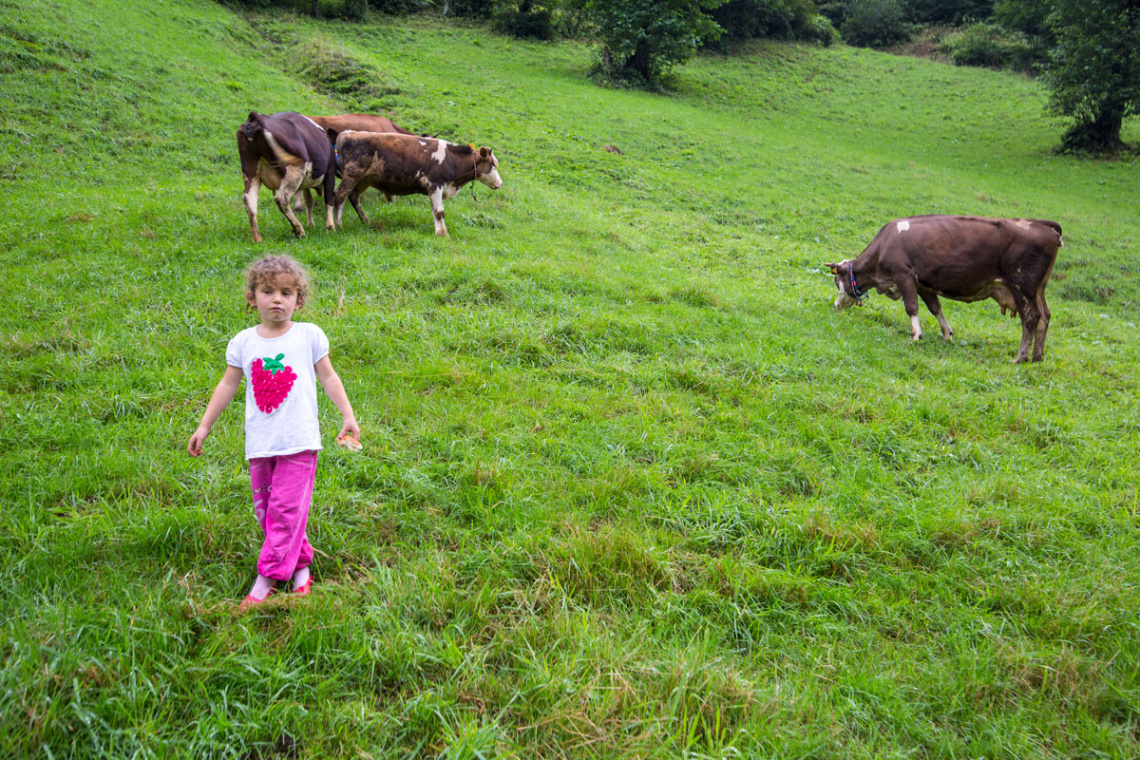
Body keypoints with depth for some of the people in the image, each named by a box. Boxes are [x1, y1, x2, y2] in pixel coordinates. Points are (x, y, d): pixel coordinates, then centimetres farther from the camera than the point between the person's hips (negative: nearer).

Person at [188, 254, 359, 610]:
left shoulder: (309, 335, 0)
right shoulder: (243, 342, 6)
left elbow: (327, 377, 8)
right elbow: (228, 385, 13)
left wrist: (348, 415, 4)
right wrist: (204, 426, 14)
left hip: (298, 441, -3)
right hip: (259, 443, 3)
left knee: (286, 508, -7)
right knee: (265, 509, 7)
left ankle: (267, 576, 1)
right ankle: (300, 564, 21)